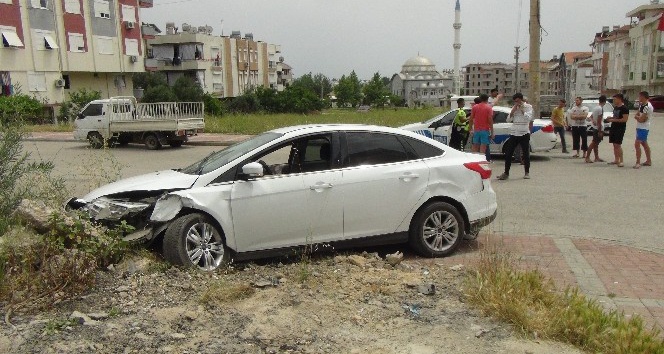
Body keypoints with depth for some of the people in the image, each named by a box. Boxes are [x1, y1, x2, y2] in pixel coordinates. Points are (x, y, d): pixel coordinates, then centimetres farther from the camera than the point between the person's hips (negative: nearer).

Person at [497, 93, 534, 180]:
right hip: (514, 133, 3)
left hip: (524, 133, -3)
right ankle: (506, 172, 4)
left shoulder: (528, 107, 0)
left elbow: (528, 118, -14)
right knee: (508, 153, -1)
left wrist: (521, 109, -12)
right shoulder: (514, 107, 11)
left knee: (526, 153, 5)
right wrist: (514, 109, -6)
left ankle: (527, 172, 17)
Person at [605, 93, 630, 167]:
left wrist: (613, 120, -19)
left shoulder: (624, 108, -12)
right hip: (613, 127, 9)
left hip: (620, 128, -9)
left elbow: (625, 119, -19)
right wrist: (610, 118, 7)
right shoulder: (615, 107, 15)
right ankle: (616, 160, 17)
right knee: (614, 144, 10)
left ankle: (621, 161, -7)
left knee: (618, 144, -11)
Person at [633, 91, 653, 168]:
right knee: (644, 144, 18)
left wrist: (637, 117, -4)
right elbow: (637, 114, 14)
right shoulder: (642, 105, 10)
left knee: (637, 144, -16)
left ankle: (638, 163, -17)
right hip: (640, 127, 11)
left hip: (643, 128, -11)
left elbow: (641, 119, -22)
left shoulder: (647, 107, -21)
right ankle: (649, 161, 29)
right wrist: (638, 117, -7)